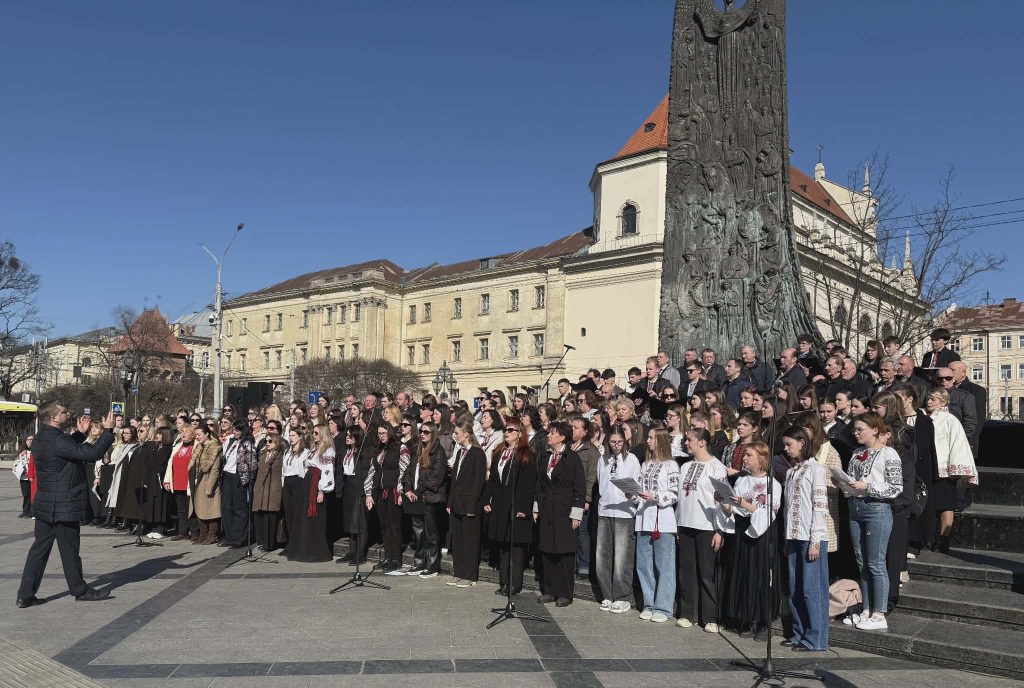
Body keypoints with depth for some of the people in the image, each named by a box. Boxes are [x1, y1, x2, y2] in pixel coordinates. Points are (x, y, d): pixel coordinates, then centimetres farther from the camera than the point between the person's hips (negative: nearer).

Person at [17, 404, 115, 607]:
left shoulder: (40, 439, 7)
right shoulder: (57, 441, -23)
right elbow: (93, 453, -27)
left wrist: (80, 433, 19)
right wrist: (108, 430, -19)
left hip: (45, 505, 9)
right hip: (64, 506, -9)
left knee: (40, 547, 13)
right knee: (69, 550, 5)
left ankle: (25, 594, 16)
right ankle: (80, 590, 18)